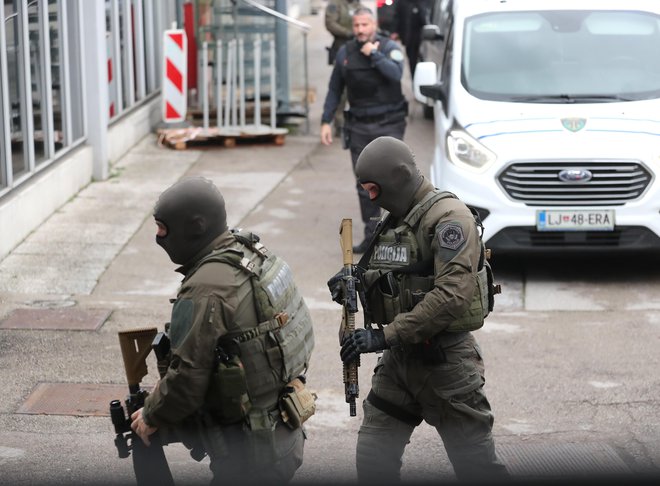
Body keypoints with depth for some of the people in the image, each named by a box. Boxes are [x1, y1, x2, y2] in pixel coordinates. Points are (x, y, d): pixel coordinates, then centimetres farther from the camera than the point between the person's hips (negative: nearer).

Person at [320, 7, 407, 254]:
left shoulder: (389, 47, -4)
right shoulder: (345, 52, 7)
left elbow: (396, 74, -24)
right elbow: (334, 90, 13)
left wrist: (374, 54, -18)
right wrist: (326, 121, 8)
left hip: (388, 125, -4)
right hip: (359, 127, 4)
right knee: (365, 185, 7)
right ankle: (371, 235, 14)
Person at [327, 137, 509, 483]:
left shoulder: (448, 217, -16)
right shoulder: (393, 219, 12)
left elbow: (452, 295, -27)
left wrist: (385, 335, -28)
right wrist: (355, 278, -4)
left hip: (444, 360, -8)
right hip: (398, 359, 8)